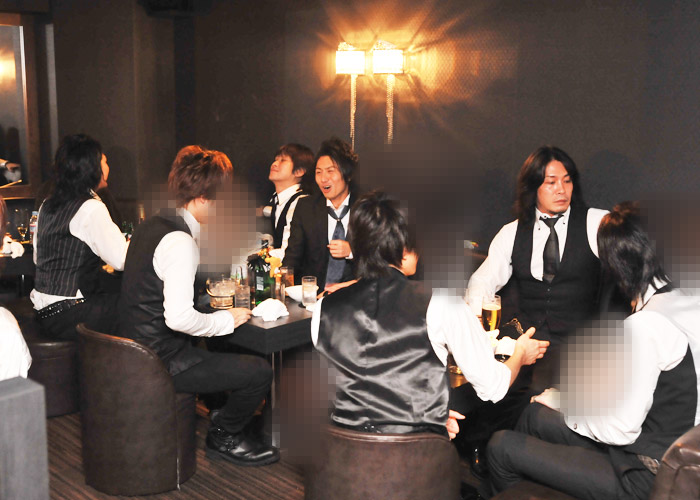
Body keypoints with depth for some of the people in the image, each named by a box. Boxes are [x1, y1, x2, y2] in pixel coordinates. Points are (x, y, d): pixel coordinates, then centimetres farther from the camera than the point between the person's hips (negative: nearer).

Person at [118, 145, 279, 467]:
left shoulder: (151, 225, 8)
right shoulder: (180, 242, -23)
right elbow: (179, 317, -31)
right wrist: (226, 320, -16)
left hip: (137, 353, 11)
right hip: (161, 363, -11)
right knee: (260, 373, -11)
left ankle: (227, 427, 33)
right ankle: (223, 437, 13)